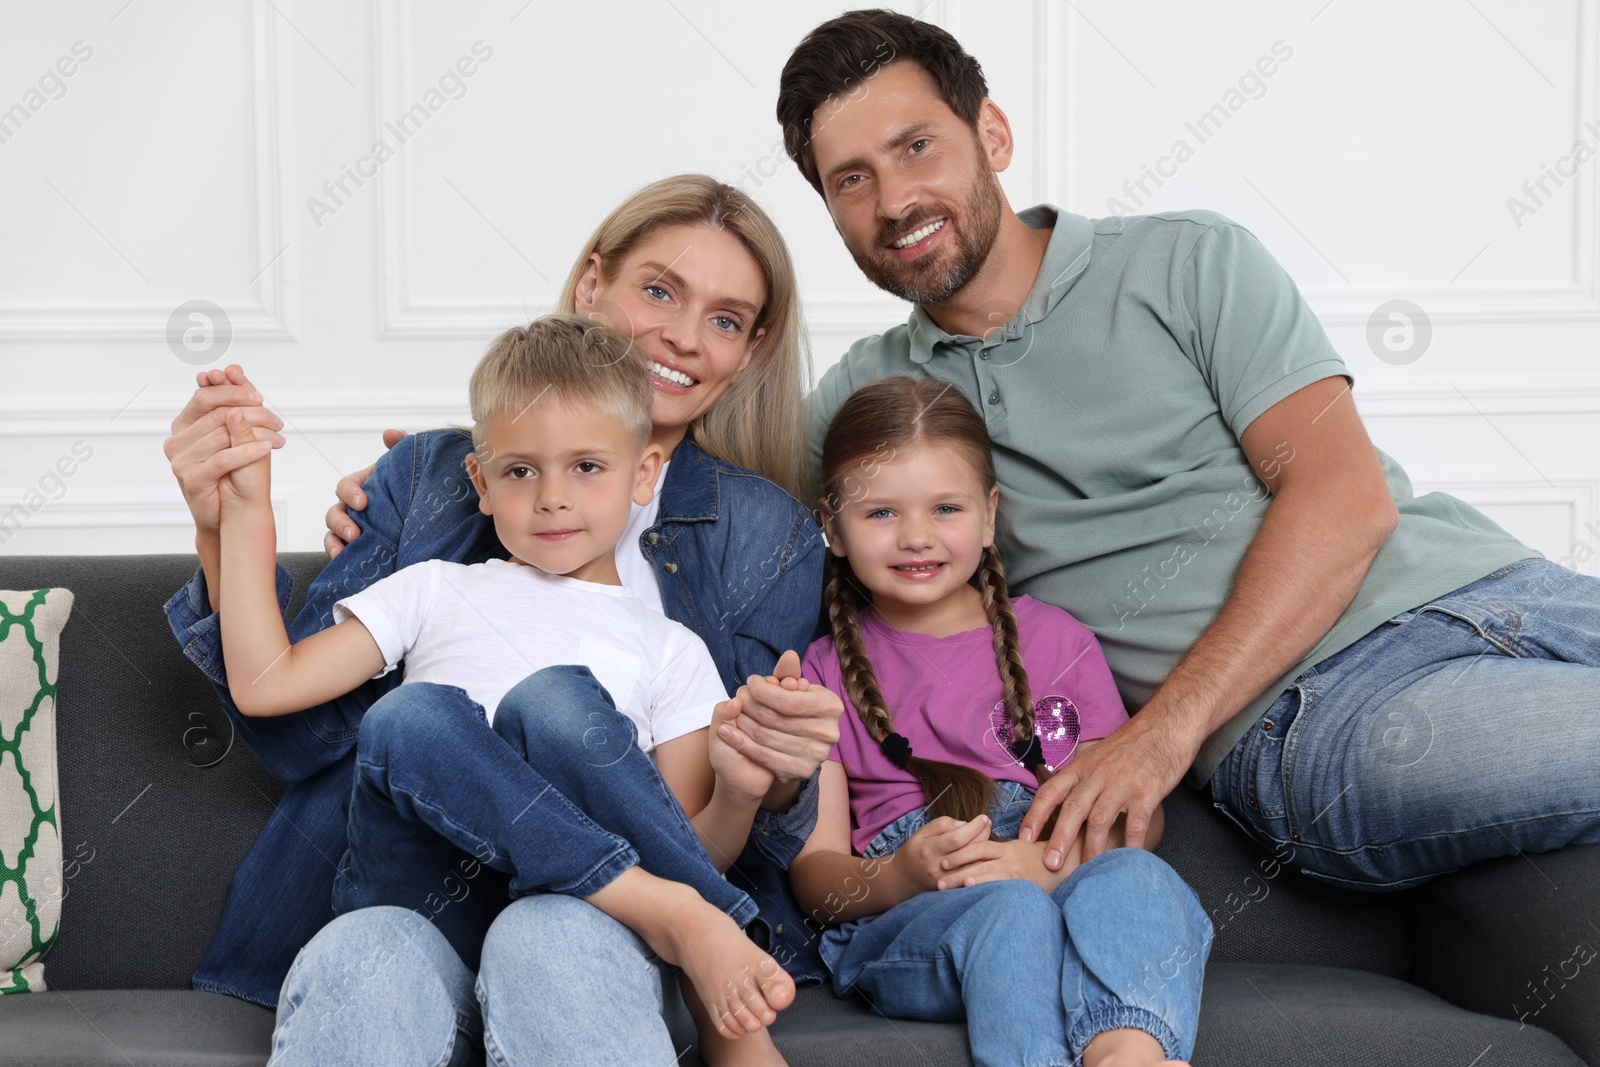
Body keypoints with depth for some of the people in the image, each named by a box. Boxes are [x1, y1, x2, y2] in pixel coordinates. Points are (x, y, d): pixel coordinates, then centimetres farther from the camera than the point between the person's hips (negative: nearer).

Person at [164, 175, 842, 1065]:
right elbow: (301, 735, 5)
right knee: (369, 961, -35)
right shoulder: (427, 477, 13)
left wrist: (777, 774, -13)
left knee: (553, 940, -35)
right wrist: (227, 536, -9)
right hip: (394, 902, 0)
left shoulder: (768, 534, 12)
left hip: (614, 917, 1)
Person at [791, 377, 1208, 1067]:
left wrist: (1049, 861, -14)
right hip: (899, 929, -1)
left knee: (1135, 878, -32)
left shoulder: (1054, 640, 16)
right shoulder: (828, 673, 13)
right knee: (1008, 911, -35)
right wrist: (898, 875, -18)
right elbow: (814, 869, 6)